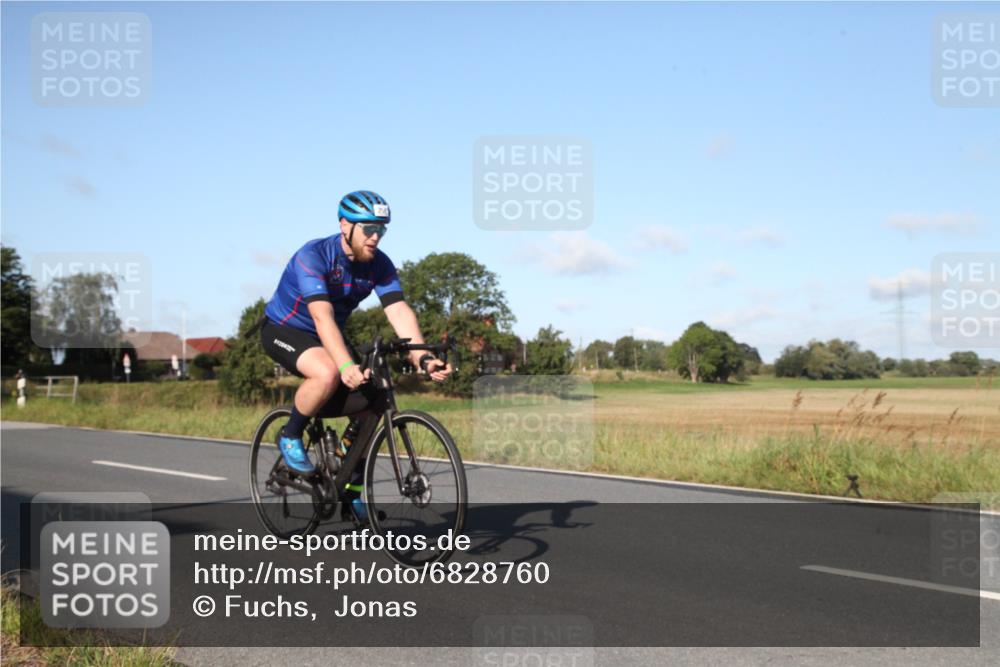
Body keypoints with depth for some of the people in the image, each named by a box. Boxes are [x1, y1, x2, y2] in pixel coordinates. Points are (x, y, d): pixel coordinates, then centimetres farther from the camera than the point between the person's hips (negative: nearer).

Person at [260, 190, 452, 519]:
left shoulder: (379, 264, -13)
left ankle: (352, 485, 9)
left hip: (328, 335, 6)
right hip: (283, 329, -6)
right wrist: (346, 365, -56)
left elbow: (400, 311, -23)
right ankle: (290, 436, -9)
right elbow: (323, 317, -42)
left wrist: (422, 358, -40)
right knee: (328, 374, -36)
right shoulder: (312, 257, -30)